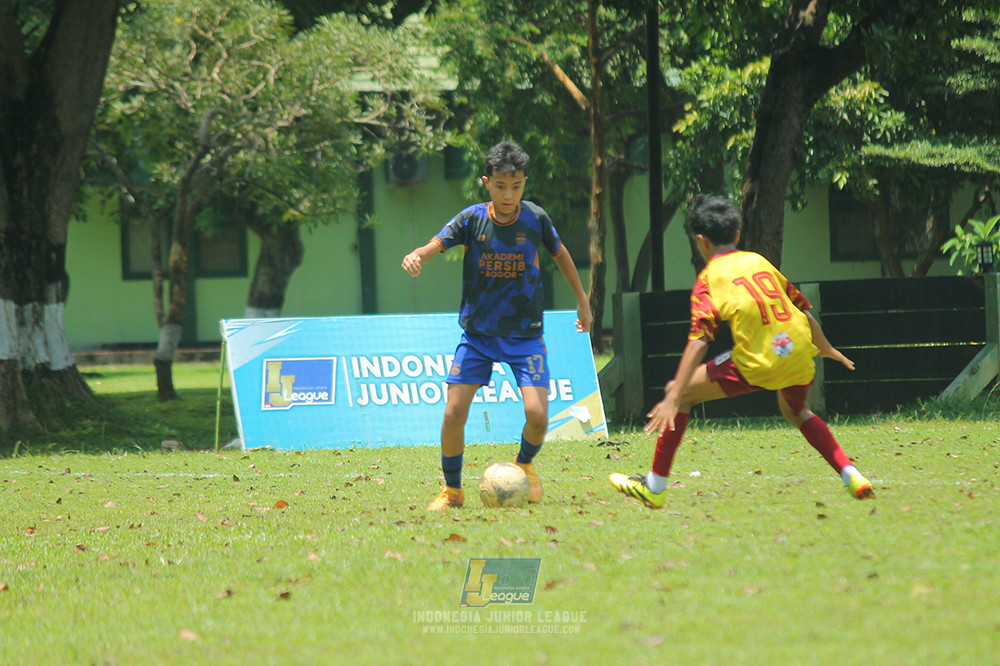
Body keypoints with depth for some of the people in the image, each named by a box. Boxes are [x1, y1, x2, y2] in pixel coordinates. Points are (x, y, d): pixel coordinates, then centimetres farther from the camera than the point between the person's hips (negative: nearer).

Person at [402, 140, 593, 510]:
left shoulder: (535, 218, -5)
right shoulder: (472, 219, -8)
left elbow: (560, 253, 13)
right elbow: (437, 244, -22)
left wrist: (582, 301, 23)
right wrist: (416, 255, -47)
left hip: (525, 334, 0)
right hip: (477, 334, 0)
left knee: (537, 414, -15)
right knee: (453, 413, -9)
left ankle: (525, 465, 18)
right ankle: (451, 490, 12)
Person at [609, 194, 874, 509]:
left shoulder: (710, 278, 2)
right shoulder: (760, 261, 18)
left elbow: (698, 340, -10)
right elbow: (803, 308, 23)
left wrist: (675, 397, -14)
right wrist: (827, 349, 41)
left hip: (756, 364, -6)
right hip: (799, 353, 6)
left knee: (679, 392, 9)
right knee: (795, 411, 36)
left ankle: (654, 486, 9)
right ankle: (851, 476, 22)